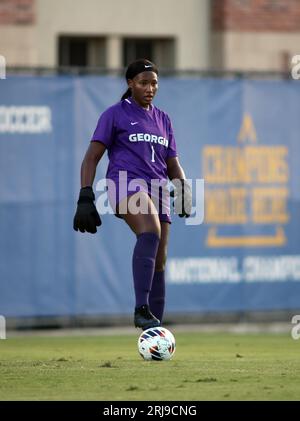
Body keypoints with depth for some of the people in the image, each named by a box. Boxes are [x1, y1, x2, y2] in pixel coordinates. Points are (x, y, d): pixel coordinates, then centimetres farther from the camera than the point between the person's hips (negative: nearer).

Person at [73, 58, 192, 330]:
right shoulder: (115, 114, 7)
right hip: (126, 183, -6)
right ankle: (141, 310, -42)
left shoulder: (162, 119, 23)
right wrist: (86, 197, -9)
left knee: (159, 262, 0)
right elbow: (92, 157, 3)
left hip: (157, 191, 6)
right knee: (151, 231, -34)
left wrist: (182, 186, 1)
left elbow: (172, 163, 23)